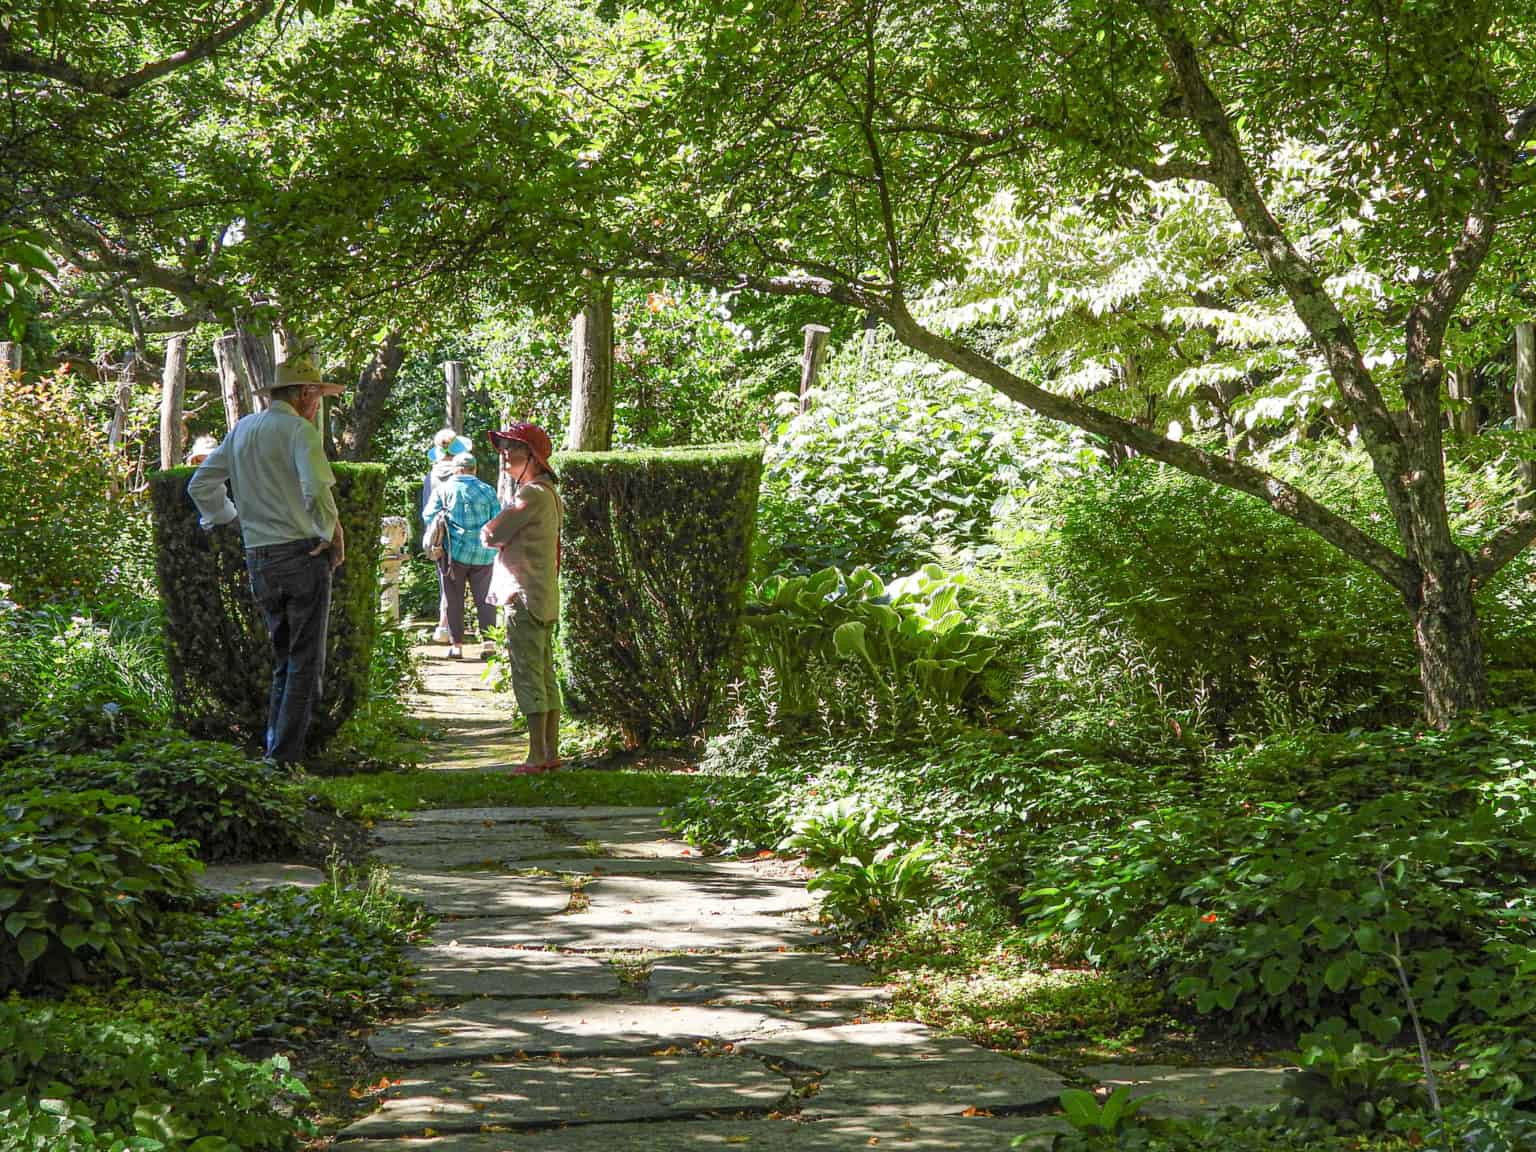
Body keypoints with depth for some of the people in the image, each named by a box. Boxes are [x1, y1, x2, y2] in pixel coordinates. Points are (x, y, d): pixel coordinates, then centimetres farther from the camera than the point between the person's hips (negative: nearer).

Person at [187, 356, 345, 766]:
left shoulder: (242, 429, 14)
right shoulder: (299, 430, -8)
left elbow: (200, 486, 19)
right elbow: (317, 491, -23)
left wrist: (230, 521, 26)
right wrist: (332, 533, -7)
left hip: (258, 560, 7)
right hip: (302, 554, -7)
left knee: (283, 659, 18)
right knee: (306, 662, -1)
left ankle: (274, 746, 18)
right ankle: (286, 757, -5)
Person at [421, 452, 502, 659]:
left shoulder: (443, 489, 2)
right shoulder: (487, 490, 5)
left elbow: (429, 515, -3)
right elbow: (497, 521, 3)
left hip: (455, 550, -1)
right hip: (484, 553, 1)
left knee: (454, 600, 6)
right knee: (484, 598, 6)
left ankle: (456, 644, 4)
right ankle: (488, 640, -4)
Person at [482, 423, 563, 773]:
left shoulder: (532, 495, -15)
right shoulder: (549, 494, 16)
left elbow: (490, 535, -13)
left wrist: (490, 532, 6)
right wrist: (503, 534, 8)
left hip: (525, 599, -10)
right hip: (546, 598, 10)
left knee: (528, 676, -7)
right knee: (545, 676, 11)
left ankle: (537, 756, -7)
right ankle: (551, 753, 14)